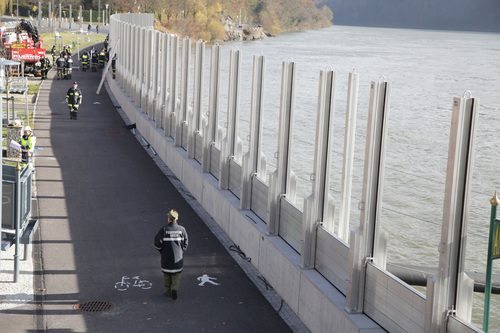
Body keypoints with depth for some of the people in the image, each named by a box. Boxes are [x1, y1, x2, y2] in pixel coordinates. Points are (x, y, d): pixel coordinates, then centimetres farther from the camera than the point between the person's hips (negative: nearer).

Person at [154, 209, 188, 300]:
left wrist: (162, 251, 10)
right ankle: (175, 289, -10)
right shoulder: (181, 229, -7)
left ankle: (169, 291, 21)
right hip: (178, 257, 1)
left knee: (167, 274, 15)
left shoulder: (164, 229, -13)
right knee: (177, 274, 10)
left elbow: (157, 243, -9)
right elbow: (185, 244, 1)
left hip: (166, 257, -1)